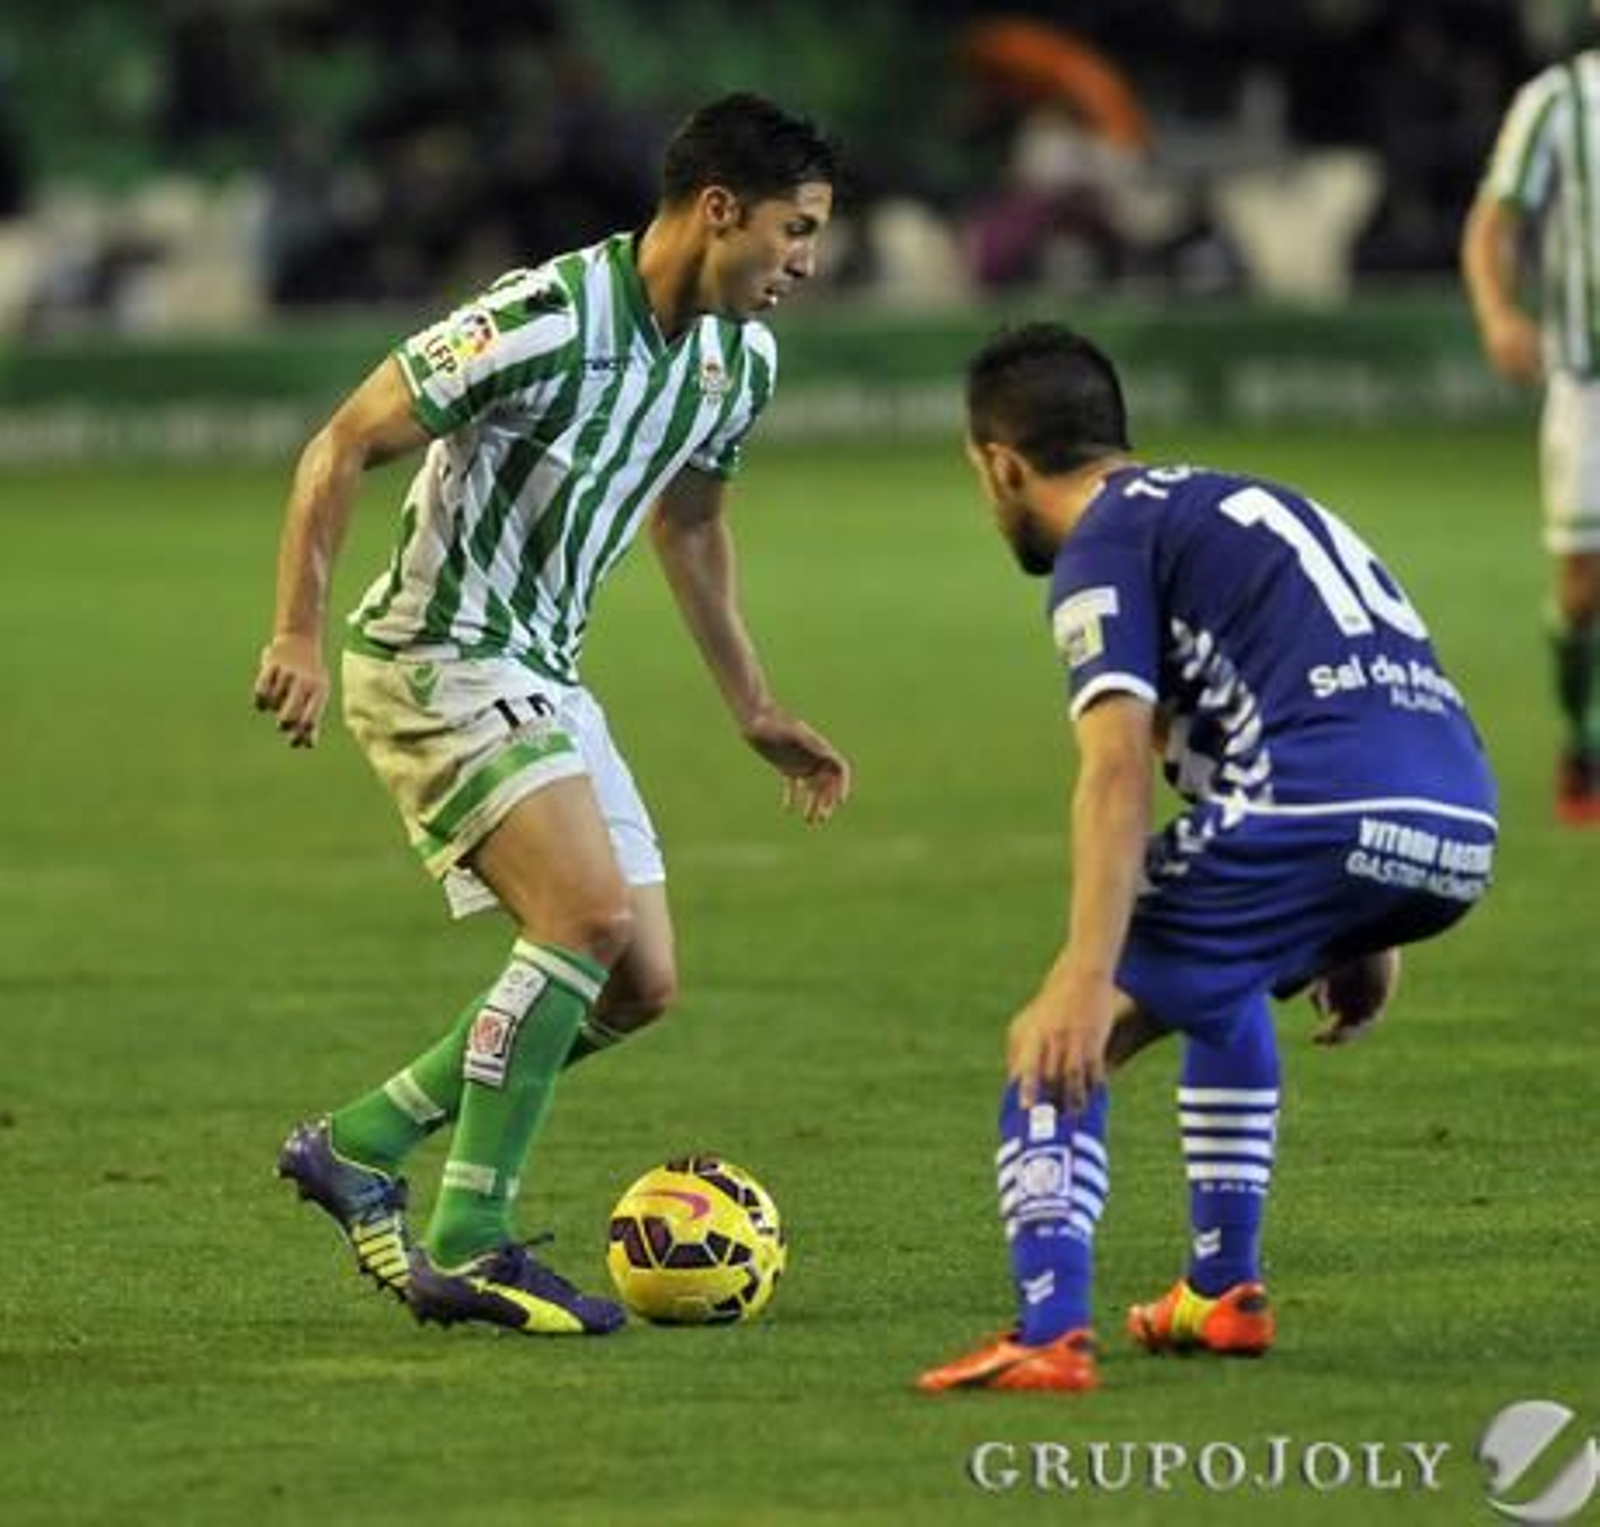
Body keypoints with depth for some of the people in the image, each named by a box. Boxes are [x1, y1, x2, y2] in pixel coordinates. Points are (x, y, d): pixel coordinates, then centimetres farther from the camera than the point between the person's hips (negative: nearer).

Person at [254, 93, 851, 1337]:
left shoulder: (741, 356, 4)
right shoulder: (550, 320, -22)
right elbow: (344, 446, -17)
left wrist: (756, 710, 23)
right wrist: (299, 634, -24)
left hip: (544, 675, 9)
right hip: (438, 662, -9)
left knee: (640, 985, 4)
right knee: (594, 916, -24)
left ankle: (357, 1145, 17)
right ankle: (469, 1250, -19)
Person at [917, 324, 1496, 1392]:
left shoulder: (1104, 546, 5)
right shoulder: (1237, 501, 32)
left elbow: (1118, 770, -10)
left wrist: (1087, 977, -18)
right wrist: (1367, 935, 41)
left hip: (1318, 820, -8)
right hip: (1460, 834, 8)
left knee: (1060, 1049, 1)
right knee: (1220, 980, 36)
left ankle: (1050, 1334, -16)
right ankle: (1225, 1293, 34)